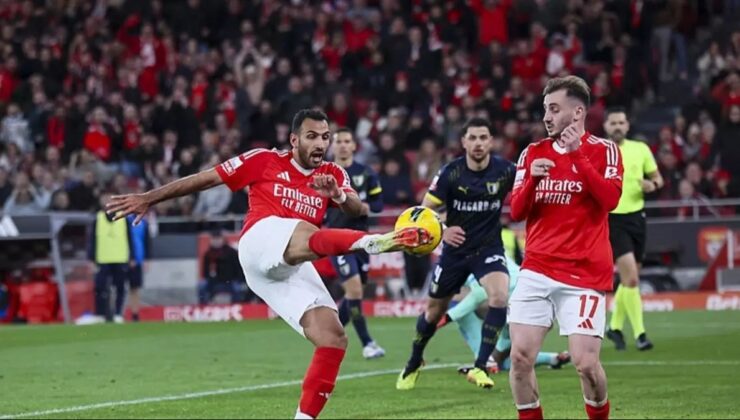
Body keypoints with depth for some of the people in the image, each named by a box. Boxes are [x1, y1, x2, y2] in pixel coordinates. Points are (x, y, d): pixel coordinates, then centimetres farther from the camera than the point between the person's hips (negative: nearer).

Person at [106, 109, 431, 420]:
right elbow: (205, 179, 14)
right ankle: (375, 241, -69)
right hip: (261, 240, -6)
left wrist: (338, 194, -20)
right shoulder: (265, 161, 10)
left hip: (293, 269, 6)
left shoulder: (332, 174, 20)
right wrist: (149, 199, 14)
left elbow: (356, 209, 3)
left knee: (333, 339, -9)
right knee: (306, 236, -38)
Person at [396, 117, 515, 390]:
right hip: (456, 249, 1)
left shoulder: (505, 171, -13)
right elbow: (425, 211, -8)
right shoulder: (450, 173, -14)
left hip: (489, 247, -1)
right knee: (434, 310, 12)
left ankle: (479, 367, -15)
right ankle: (413, 364, 39)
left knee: (500, 297, -27)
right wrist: (441, 232, -28)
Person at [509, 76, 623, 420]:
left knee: (586, 363, -10)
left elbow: (610, 198, -16)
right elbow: (516, 212, 7)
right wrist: (531, 179, -11)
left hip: (584, 274, -4)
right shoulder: (532, 153, 11)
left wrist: (577, 154, -20)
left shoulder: (603, 150, -1)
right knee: (520, 356, -8)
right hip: (536, 271, 4)